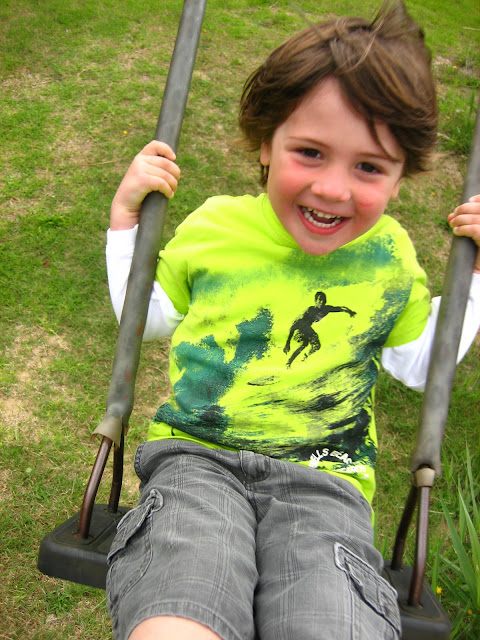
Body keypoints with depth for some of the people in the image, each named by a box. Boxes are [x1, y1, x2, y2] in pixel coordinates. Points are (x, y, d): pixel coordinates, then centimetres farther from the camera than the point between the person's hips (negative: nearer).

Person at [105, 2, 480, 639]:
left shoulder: (389, 255, 9)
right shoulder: (215, 224, 6)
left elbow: (421, 363, 24)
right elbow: (145, 316, 20)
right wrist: (127, 215, 9)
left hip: (323, 479, 2)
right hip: (198, 458, -1)